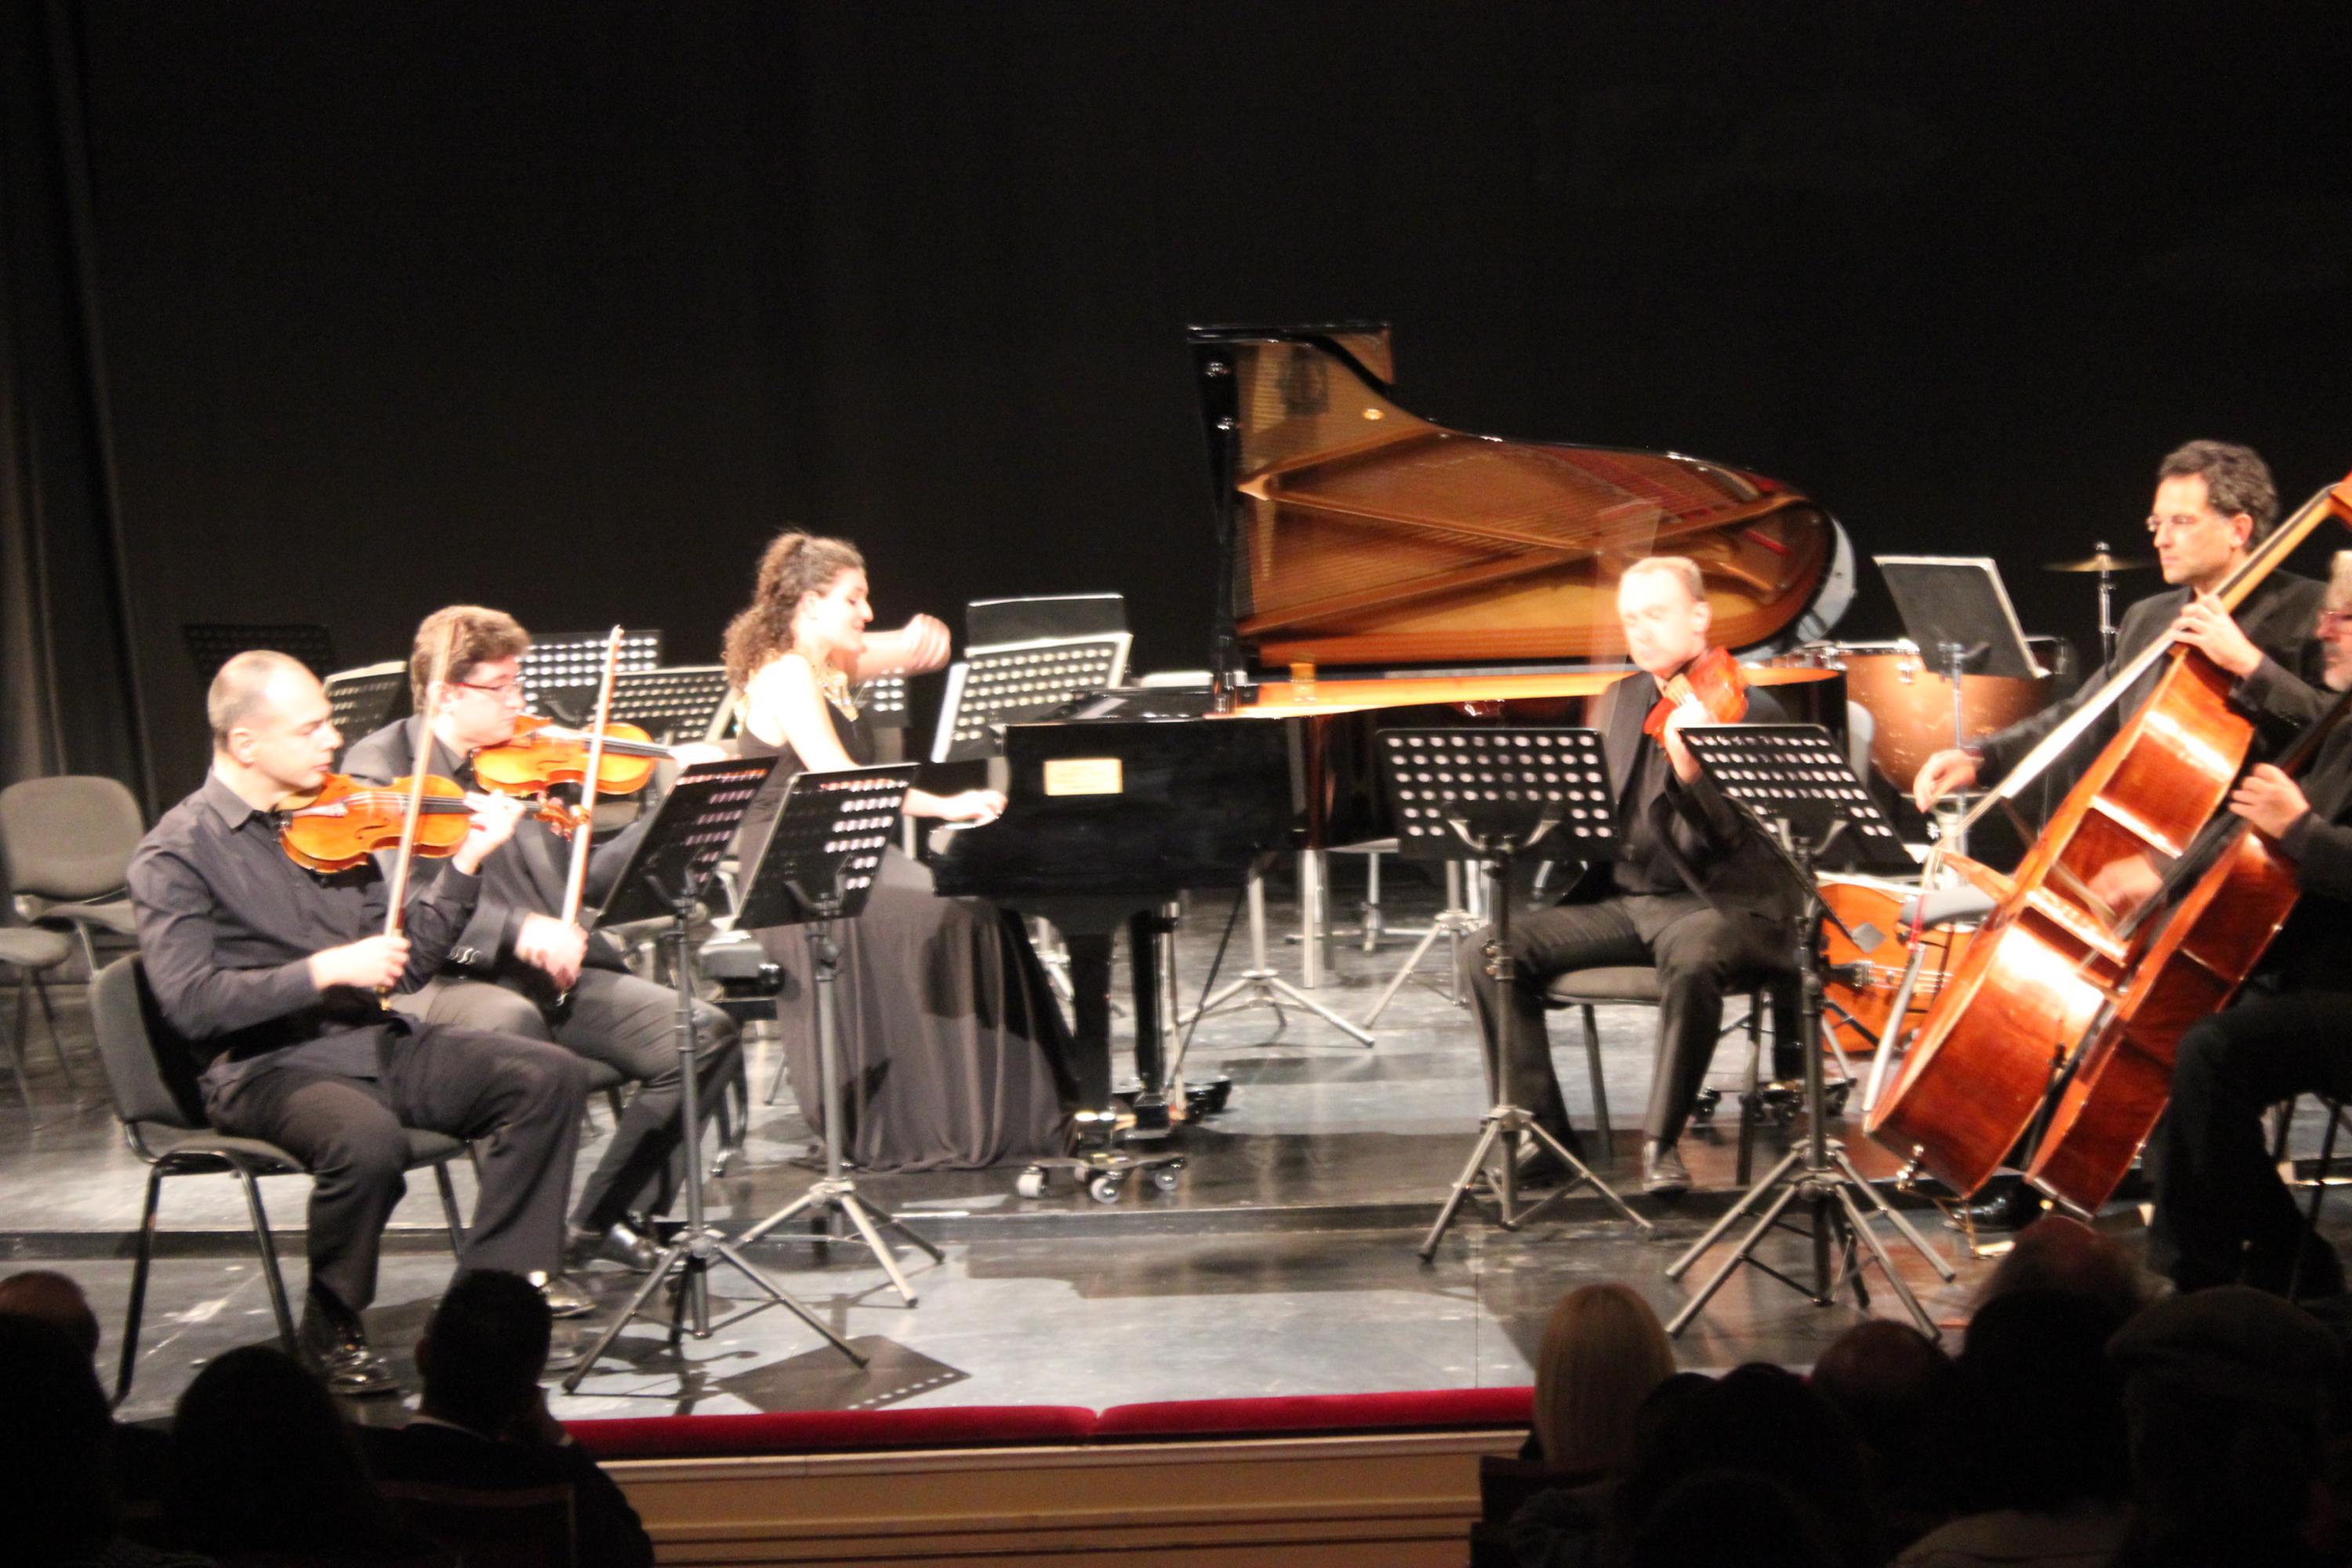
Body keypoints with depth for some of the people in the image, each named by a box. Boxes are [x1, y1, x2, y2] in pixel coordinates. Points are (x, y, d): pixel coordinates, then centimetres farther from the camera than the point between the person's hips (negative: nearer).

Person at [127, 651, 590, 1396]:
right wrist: (326, 970, -22)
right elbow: (190, 1003, -18)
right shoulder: (178, 853, -6)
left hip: (376, 1041, 7)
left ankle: (504, 1277, 1)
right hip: (268, 1068, -6)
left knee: (549, 1076, -9)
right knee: (368, 1138, -37)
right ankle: (334, 1333, -13)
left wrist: (466, 864, -1)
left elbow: (406, 963, 11)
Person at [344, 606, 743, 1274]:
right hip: (439, 983, -6)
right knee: (514, 1022, -41)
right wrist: (517, 930, -29)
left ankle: (606, 1218, 1)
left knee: (705, 1032, -11)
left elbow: (591, 874, 13)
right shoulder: (379, 768, -4)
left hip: (548, 976, 6)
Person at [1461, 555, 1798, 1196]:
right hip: (1621, 897, 6)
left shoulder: (1749, 710, -6)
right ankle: (1540, 1133, -8)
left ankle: (1661, 1141, -23)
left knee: (1691, 960, -41)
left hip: (1719, 904, -6)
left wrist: (1689, 772, -35)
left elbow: (1740, 837, -18)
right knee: (1489, 950, -14)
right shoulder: (1621, 701, 15)